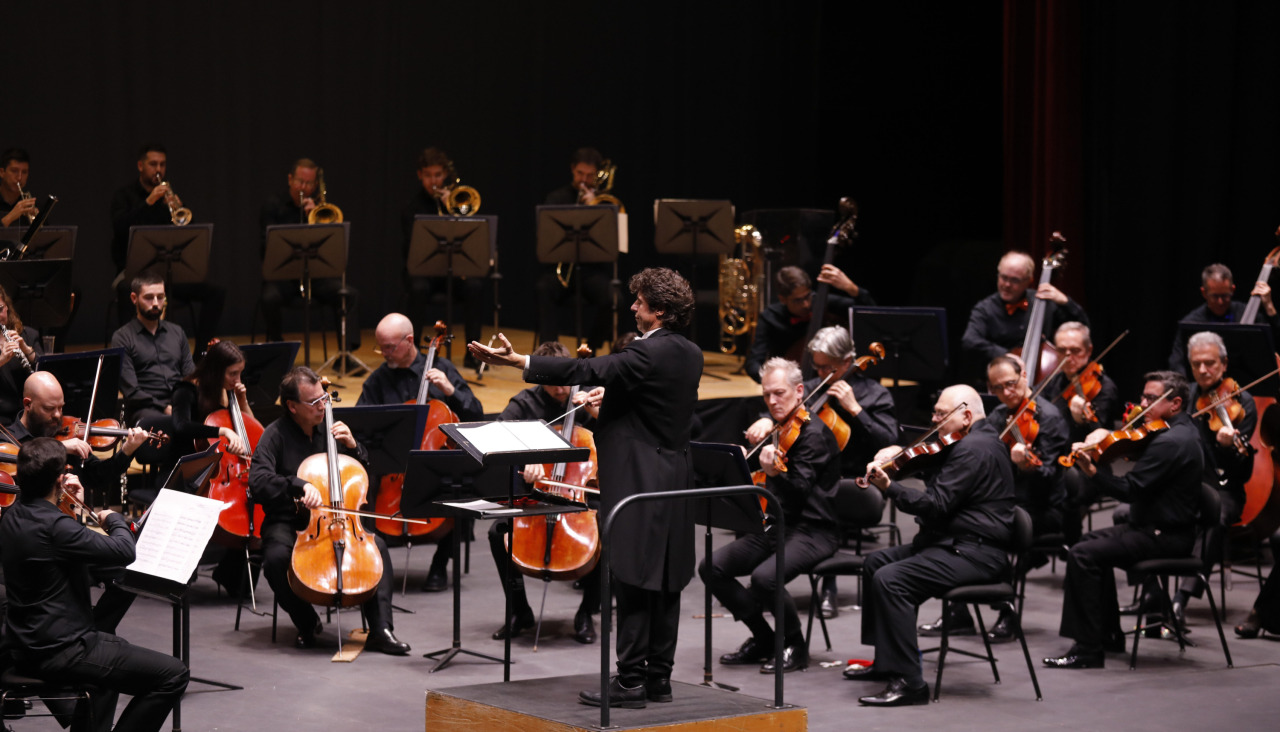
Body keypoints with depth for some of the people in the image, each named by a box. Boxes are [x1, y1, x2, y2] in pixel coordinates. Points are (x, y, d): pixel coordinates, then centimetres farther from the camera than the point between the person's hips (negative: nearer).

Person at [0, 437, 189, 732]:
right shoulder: (52, 525, -26)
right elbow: (124, 551, -23)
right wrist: (114, 518, -4)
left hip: (27, 645, 10)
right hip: (58, 651, -10)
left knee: (114, 646, 38)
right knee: (173, 674, -9)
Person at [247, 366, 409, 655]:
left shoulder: (329, 429, 8)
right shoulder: (276, 435, -7)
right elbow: (258, 482, -23)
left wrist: (352, 446, -4)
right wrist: (299, 485, -37)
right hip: (287, 522, -4)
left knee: (378, 545, -22)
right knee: (276, 557, -35)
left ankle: (380, 630, -24)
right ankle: (307, 624, -8)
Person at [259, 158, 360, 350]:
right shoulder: (273, 206, 6)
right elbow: (268, 246, -6)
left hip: (316, 273, 2)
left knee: (350, 294, -25)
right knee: (270, 298, -35)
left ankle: (347, 350, -28)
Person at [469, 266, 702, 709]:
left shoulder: (648, 353, -17)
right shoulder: (691, 356, 10)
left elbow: (589, 371, -23)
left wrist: (518, 361, -24)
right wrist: (606, 403, 30)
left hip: (639, 484, -9)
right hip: (674, 480, 9)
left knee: (633, 581, -6)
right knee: (665, 582, 11)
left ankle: (630, 680, -5)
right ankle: (659, 677, 16)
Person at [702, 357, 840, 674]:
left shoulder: (814, 433, -12)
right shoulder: (777, 429, 13)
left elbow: (799, 490, -24)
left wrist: (775, 474, -43)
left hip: (813, 531, -9)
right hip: (775, 526, 9)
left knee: (765, 577, -34)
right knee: (711, 568, -8)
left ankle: (795, 647, -8)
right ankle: (764, 639, 6)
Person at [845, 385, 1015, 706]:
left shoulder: (973, 449, -18)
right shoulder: (977, 440, 18)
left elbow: (935, 505, -23)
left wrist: (888, 487, -21)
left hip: (974, 553, -12)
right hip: (955, 543, 12)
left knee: (890, 580, -26)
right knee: (875, 563, 19)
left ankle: (909, 682, -27)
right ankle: (886, 661, 23)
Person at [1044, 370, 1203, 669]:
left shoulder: (1170, 442, -21)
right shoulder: (1181, 430, 13)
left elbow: (1129, 488, -25)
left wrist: (1090, 470, -27)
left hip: (1164, 537, -11)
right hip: (1160, 528, 11)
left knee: (1083, 555, -19)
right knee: (1092, 541, 24)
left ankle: (1088, 649, -19)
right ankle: (1108, 634, 26)